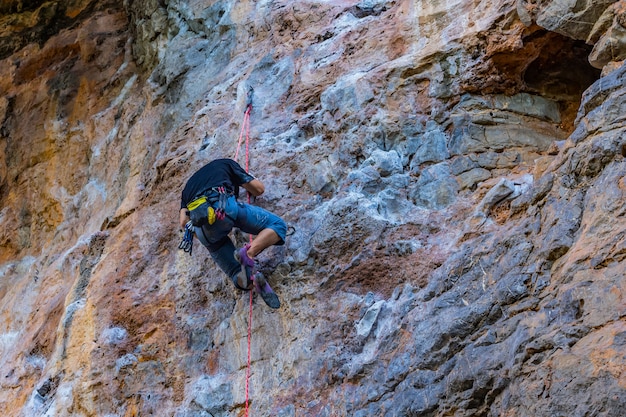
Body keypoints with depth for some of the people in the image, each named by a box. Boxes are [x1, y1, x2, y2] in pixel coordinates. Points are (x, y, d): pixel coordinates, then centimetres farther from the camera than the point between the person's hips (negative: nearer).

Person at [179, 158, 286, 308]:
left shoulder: (189, 185, 39)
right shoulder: (226, 164, 32)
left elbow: (184, 222, 23)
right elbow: (259, 189, 30)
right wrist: (245, 184, 52)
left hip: (203, 231, 4)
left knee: (239, 276, 11)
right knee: (277, 225, 9)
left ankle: (250, 278, -27)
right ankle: (248, 252, -18)